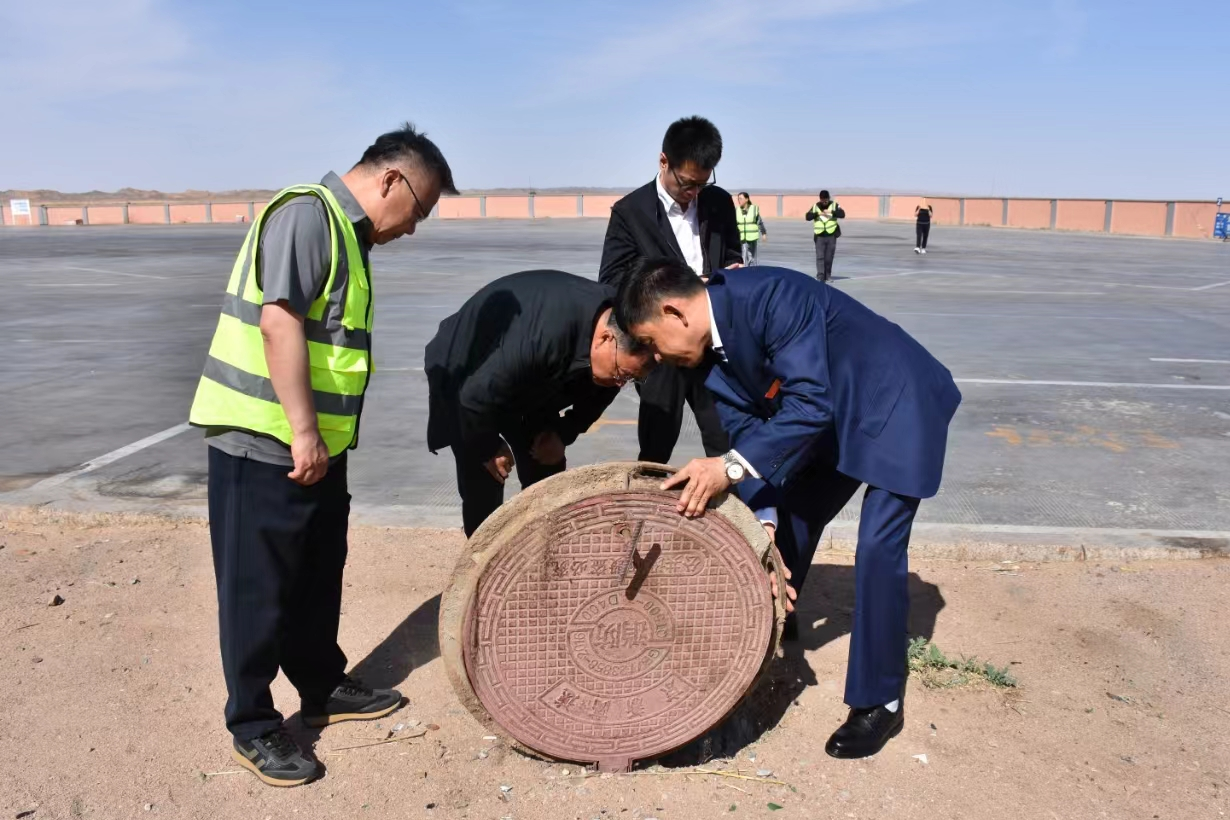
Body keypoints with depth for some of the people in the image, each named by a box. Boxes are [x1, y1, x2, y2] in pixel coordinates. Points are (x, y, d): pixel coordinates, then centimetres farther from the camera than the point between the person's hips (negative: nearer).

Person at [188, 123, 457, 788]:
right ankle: (252, 727, 18)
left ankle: (323, 689, 35)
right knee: (259, 587, 3)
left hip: (315, 443, 10)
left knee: (317, 577, 19)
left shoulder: (347, 231, 14)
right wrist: (303, 431, -23)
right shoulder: (307, 213, -15)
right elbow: (278, 322, -24)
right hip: (263, 441, -9)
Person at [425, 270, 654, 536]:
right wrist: (488, 448, -15)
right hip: (465, 379, -6)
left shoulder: (620, 321, -21)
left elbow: (597, 391, 0)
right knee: (483, 484, -9)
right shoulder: (542, 339, -45)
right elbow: (477, 398, -33)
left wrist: (564, 433, -8)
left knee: (546, 478, 4)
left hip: (529, 381, 7)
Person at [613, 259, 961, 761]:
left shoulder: (772, 296, -31)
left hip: (899, 407, -8)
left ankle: (879, 702, 1)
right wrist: (764, 522, -19)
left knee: (878, 548, -14)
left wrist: (732, 466, -38)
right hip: (836, 417, 9)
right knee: (793, 514, 14)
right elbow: (750, 431, -7)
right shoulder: (717, 354, -5)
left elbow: (809, 404, -35)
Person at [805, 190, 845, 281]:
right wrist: (817, 213, -23)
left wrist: (831, 212, -29)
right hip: (819, 236, 0)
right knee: (820, 257, -9)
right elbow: (807, 217, -6)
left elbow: (842, 215, -13)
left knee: (829, 257, 7)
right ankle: (820, 276, -13)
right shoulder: (815, 207, 3)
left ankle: (828, 276, 18)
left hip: (831, 236, 0)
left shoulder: (834, 205, 0)